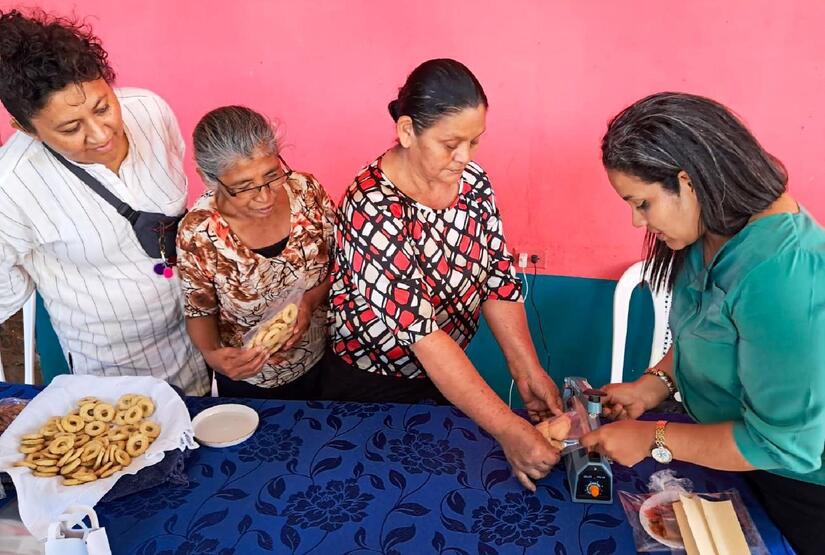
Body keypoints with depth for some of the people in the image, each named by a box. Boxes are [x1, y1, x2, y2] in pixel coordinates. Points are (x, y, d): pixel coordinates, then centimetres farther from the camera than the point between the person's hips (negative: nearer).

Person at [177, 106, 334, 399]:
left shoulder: (307, 190, -21)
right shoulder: (199, 233, -27)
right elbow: (200, 312, -11)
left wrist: (311, 299, -25)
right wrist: (212, 354, -31)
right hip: (248, 377, -2)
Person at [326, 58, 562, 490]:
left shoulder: (474, 182, -11)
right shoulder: (372, 210, -31)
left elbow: (498, 281, -7)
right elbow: (421, 333, -35)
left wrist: (528, 371, -19)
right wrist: (507, 429, -36)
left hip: (447, 375, 6)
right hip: (371, 388, -5)